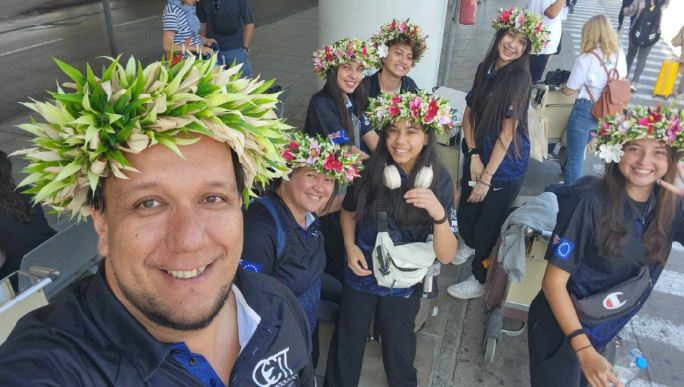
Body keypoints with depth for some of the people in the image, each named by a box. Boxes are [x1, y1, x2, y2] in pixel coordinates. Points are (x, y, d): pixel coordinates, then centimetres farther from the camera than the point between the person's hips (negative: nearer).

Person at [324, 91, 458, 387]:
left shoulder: (439, 180, -19)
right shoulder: (369, 169, -18)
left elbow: (446, 256, -22)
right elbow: (349, 211, 4)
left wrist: (439, 213, -38)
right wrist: (350, 246, -13)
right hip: (360, 273, 1)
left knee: (399, 350, 21)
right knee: (347, 344, 20)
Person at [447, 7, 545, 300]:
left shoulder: (519, 78, -18)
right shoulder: (485, 69, 1)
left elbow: (506, 134, -20)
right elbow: (469, 114, 3)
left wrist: (487, 177, -17)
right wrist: (474, 156, -10)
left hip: (505, 166, -5)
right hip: (478, 156, 6)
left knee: (487, 225, 8)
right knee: (465, 218, 15)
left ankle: (481, 279, 32)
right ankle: (475, 250, 48)